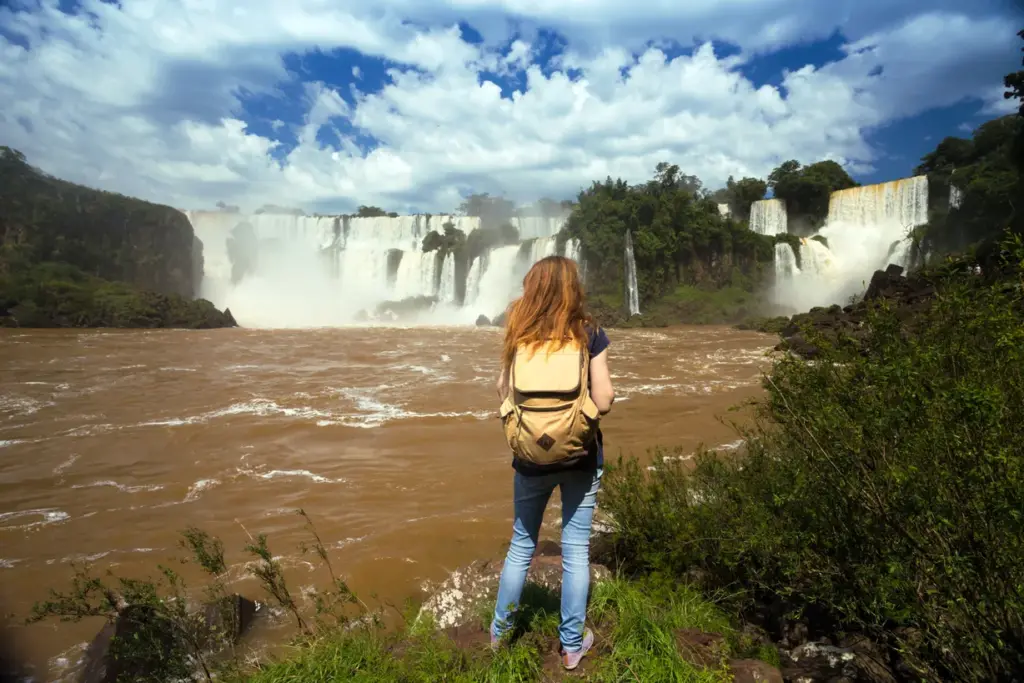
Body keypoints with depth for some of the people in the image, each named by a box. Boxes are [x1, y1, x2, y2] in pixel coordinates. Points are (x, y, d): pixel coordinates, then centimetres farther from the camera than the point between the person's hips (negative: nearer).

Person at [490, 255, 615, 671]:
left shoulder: (519, 333, -5)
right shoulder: (589, 333, -9)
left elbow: (503, 394, -1)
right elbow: (604, 401, -12)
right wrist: (606, 392, 10)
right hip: (581, 455, -1)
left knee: (521, 546, 18)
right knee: (576, 550, 11)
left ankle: (499, 634, 33)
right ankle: (572, 645, 25)